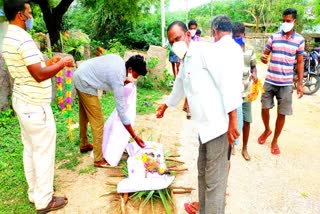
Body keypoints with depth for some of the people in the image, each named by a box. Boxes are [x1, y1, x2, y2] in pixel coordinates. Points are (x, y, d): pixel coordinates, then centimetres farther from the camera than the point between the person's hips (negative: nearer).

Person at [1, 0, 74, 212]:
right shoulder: (23, 39, -20)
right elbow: (39, 75, -25)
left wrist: (48, 63, 13)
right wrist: (62, 63, -13)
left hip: (22, 101, 10)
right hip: (35, 106, -10)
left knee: (30, 149, 17)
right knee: (44, 152, 1)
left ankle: (34, 193, 31)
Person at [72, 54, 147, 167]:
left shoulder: (118, 59, -4)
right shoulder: (118, 78, -26)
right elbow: (121, 110, -25)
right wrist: (135, 137, -21)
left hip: (79, 75, 10)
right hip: (85, 84, -10)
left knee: (84, 115, 24)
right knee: (98, 121, -5)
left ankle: (84, 145, 43)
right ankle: (99, 159, 4)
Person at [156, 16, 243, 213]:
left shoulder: (205, 50, -12)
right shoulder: (186, 61, 17)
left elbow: (228, 78, -22)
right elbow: (180, 85, 35)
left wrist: (232, 117, -27)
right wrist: (166, 105, 49)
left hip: (218, 124, -10)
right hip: (206, 125, 10)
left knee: (214, 180, 0)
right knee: (203, 172, 22)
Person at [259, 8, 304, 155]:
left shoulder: (299, 40, 1)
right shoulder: (273, 37, 1)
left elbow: (300, 63, 5)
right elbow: (265, 55, 5)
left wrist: (300, 84, 1)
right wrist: (263, 58, -21)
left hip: (286, 83, 0)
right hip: (270, 81, 1)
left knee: (282, 114, 5)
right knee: (265, 108, 4)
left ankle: (275, 141, 22)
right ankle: (267, 130, 34)